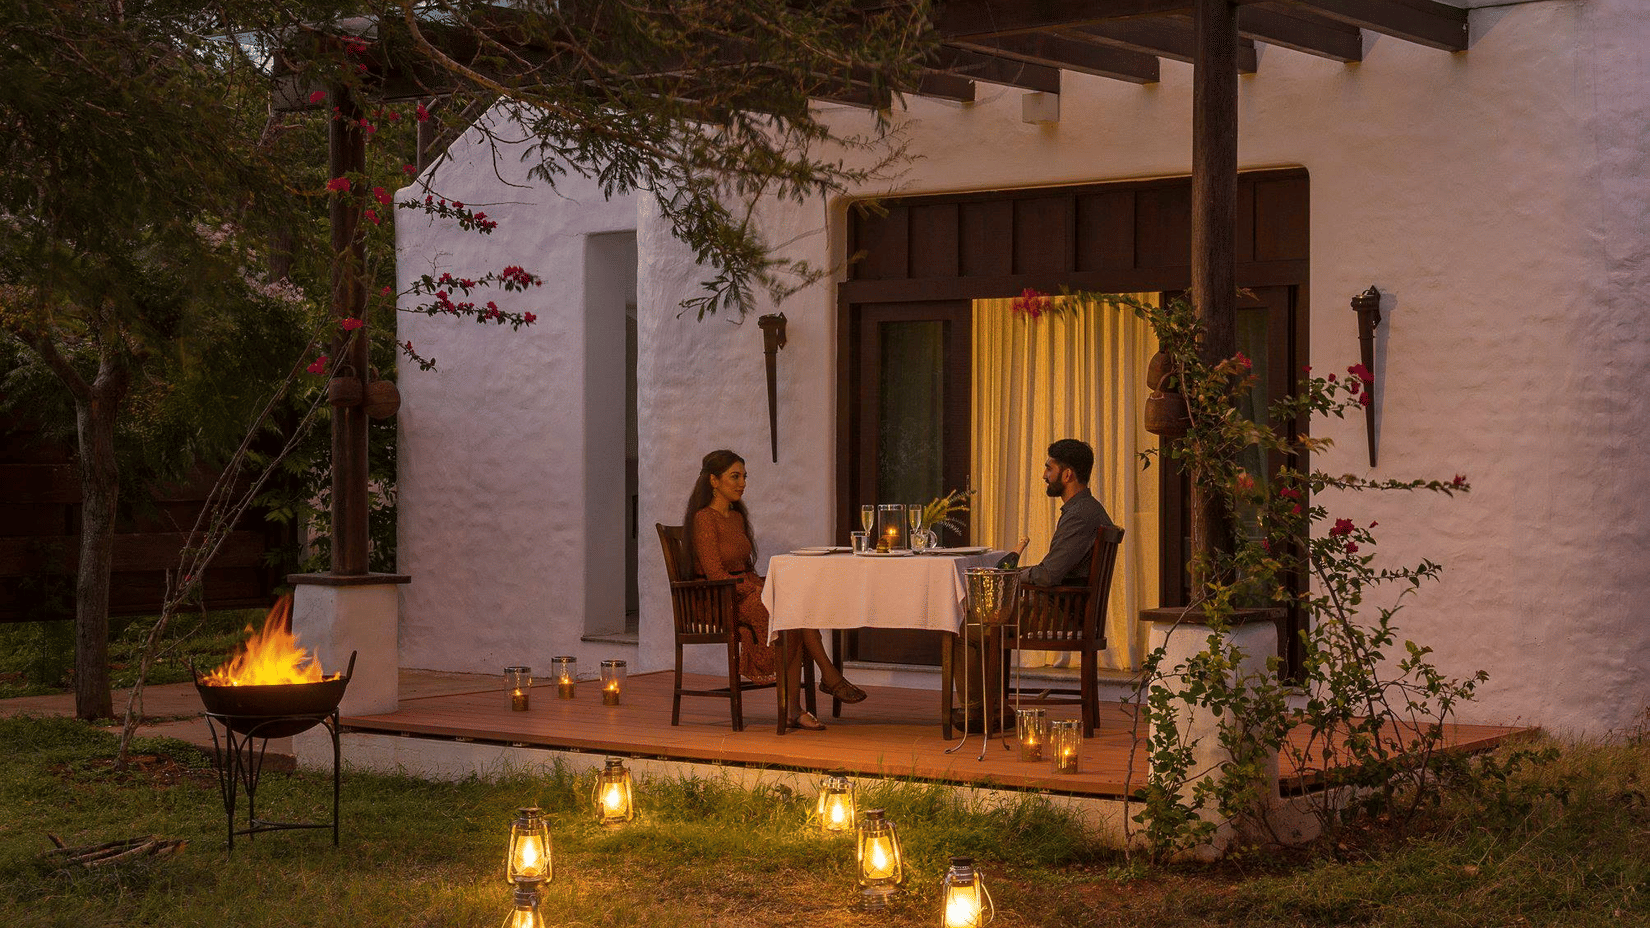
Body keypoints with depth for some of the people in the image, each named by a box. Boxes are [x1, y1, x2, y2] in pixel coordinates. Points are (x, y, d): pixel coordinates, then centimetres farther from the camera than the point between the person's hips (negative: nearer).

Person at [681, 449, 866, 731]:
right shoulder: (704, 519, -9)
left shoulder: (737, 518, 19)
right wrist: (757, 591, -18)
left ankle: (794, 709, -28)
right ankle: (830, 677, -18)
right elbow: (715, 574, -16)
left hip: (748, 595, 8)